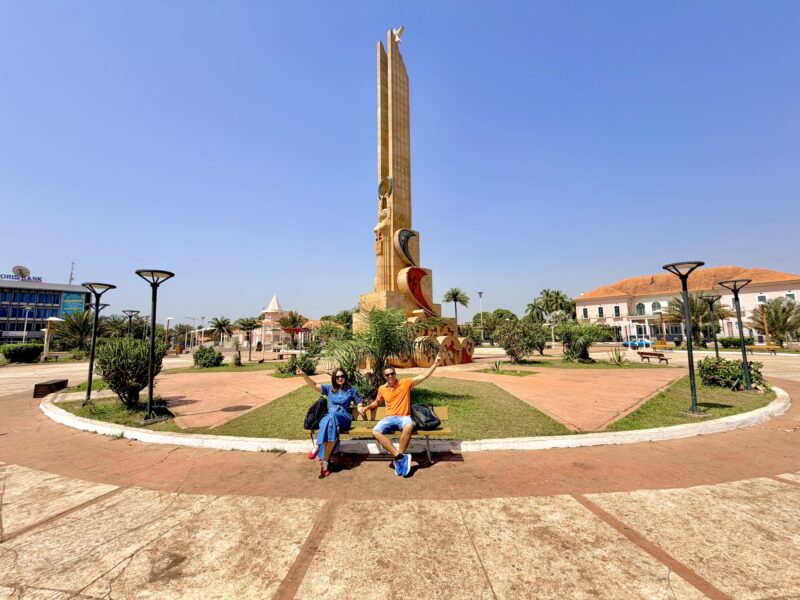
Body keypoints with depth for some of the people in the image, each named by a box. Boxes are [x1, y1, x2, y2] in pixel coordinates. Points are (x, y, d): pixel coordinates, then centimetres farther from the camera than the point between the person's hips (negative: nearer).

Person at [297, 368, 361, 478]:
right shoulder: (329, 388, 16)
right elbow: (314, 385, 5)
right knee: (331, 423, -38)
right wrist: (304, 375, -8)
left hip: (344, 418, -1)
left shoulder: (351, 390, 14)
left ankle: (317, 446, -32)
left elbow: (359, 404, 18)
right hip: (329, 417, 1)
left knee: (332, 417, -37)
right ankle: (325, 461, -40)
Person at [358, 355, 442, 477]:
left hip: (404, 417, -3)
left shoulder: (405, 383, 0)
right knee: (376, 432, -27)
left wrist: (435, 364, -9)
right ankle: (401, 457, -28)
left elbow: (423, 376, -3)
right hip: (389, 418, 3)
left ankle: (398, 458, -25)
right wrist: (367, 407, 11)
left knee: (409, 427, -39)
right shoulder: (382, 389, 8)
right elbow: (377, 402, 28)